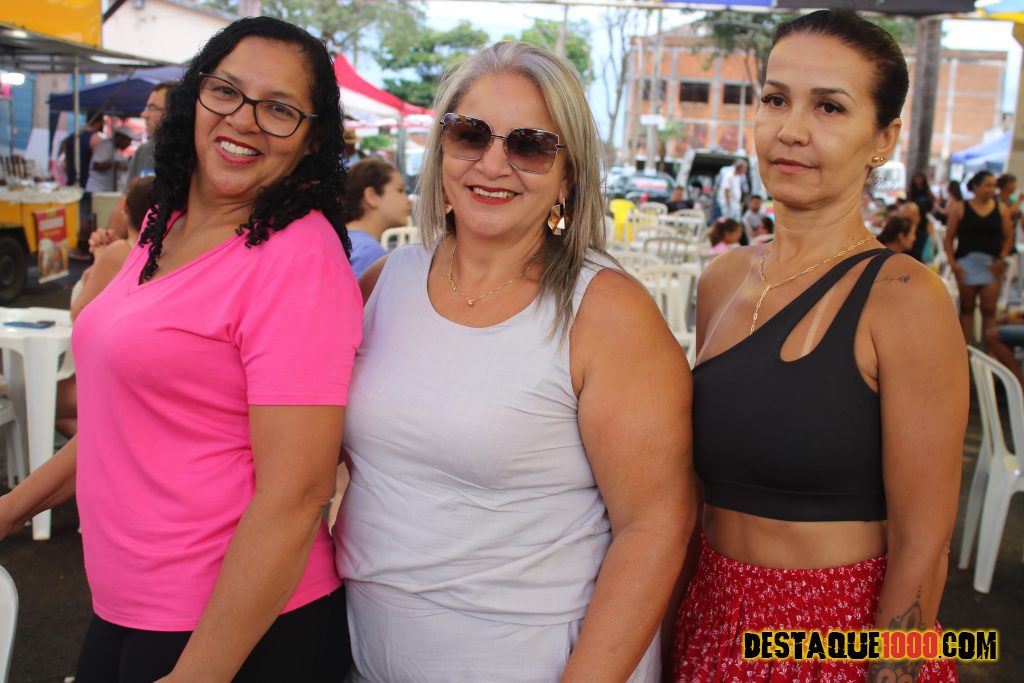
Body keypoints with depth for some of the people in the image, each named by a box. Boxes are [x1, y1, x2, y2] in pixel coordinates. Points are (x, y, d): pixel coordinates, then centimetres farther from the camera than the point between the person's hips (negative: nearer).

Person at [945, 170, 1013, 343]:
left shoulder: (1001, 209, 5)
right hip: (966, 264, -1)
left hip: (992, 265, 1)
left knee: (989, 309, -1)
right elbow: (949, 238, 0)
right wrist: (952, 262, -8)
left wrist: (1002, 259, -6)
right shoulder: (960, 208, 1)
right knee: (967, 308, 7)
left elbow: (1008, 237, 7)